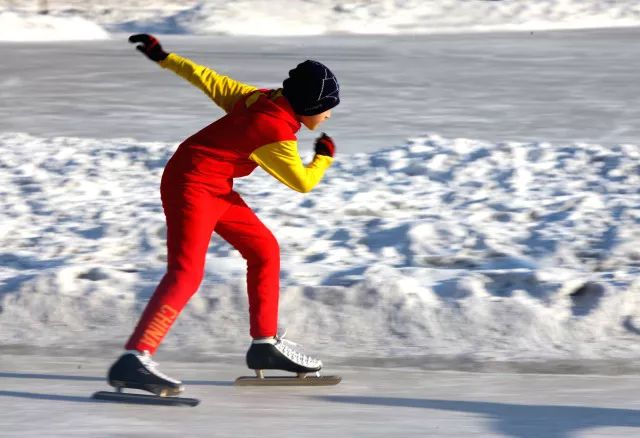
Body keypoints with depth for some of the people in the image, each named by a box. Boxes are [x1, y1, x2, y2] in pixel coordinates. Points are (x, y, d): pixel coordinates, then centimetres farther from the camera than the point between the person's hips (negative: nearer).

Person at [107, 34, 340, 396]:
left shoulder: (263, 99, 3)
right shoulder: (277, 132, -21)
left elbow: (212, 81, 9)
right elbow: (302, 182, -9)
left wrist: (163, 57, 17)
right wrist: (324, 157, 9)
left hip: (217, 189, 10)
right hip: (193, 186, -10)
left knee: (264, 250, 15)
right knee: (186, 273, -23)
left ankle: (265, 343, 24)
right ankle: (134, 360, -34)